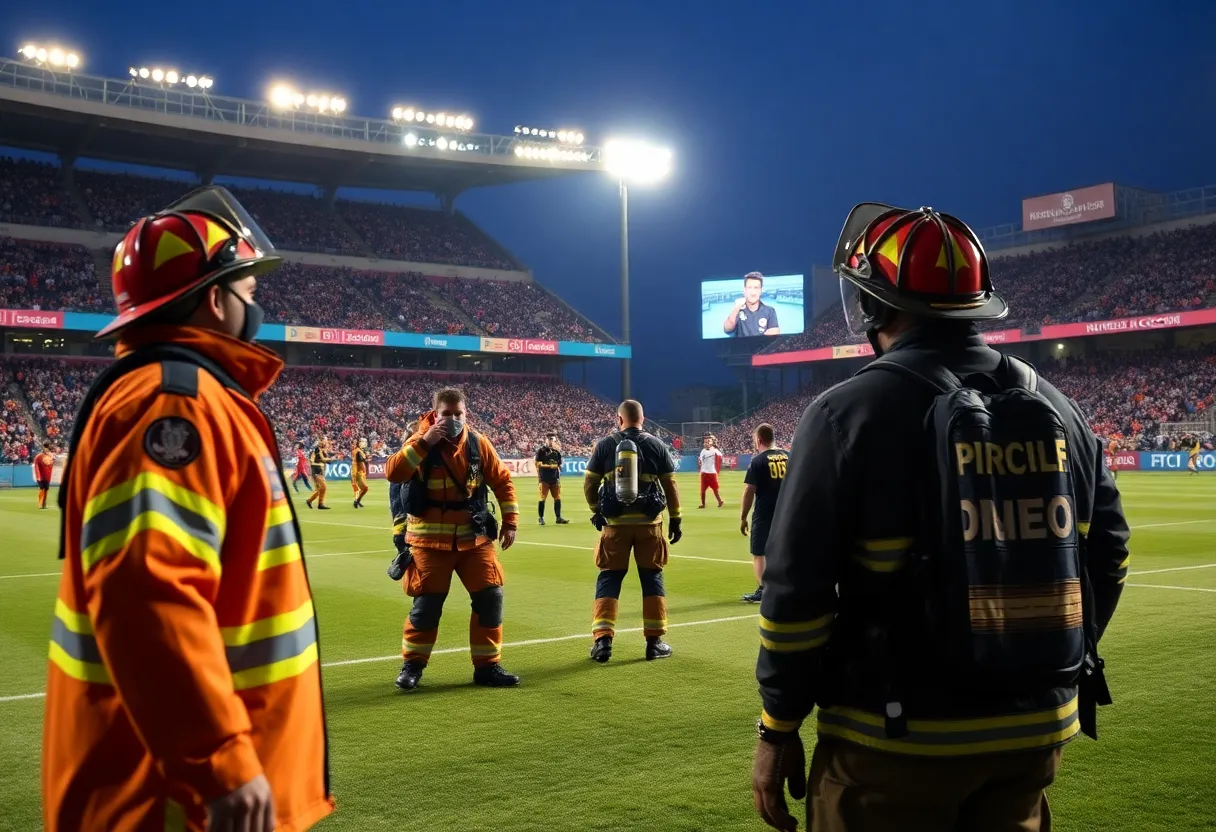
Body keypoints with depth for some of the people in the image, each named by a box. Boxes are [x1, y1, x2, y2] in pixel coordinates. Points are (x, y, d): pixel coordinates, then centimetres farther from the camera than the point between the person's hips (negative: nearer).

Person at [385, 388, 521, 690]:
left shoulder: (477, 443, 0)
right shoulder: (421, 441, -7)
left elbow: (502, 481, 9)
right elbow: (393, 473, -22)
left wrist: (510, 521, 4)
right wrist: (423, 443, -27)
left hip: (473, 536, 3)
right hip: (430, 538, -3)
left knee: (490, 597, -1)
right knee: (427, 603, 0)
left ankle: (487, 666, 12)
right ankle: (412, 665, 19)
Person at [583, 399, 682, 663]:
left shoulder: (605, 445, 1)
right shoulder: (656, 445, 2)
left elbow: (589, 484, 3)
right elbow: (670, 486, 2)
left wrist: (596, 511, 19)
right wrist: (675, 520, 10)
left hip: (616, 522, 0)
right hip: (649, 522, 0)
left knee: (609, 578, 7)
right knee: (652, 577, 10)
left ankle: (602, 640, 1)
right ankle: (655, 641, 11)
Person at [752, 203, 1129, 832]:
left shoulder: (850, 411, -13)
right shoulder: (1056, 409, 3)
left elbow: (797, 587, -14)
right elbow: (1107, 553, 9)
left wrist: (778, 730, -5)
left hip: (897, 741, -5)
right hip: (1036, 734, 5)